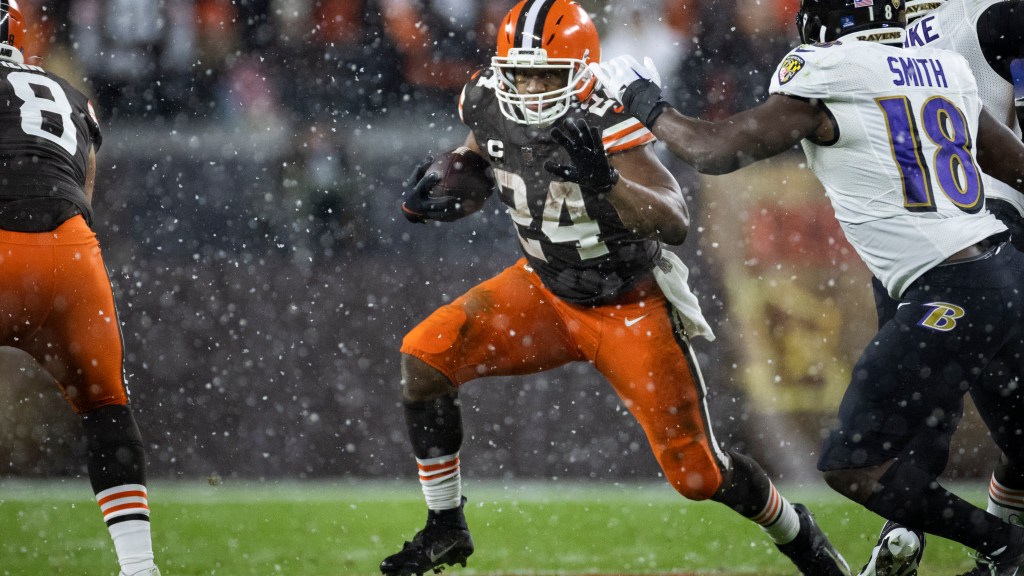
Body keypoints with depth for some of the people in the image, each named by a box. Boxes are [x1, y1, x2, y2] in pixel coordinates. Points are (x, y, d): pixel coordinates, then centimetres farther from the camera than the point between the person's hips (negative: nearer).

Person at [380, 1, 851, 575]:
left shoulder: (605, 124, -30)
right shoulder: (490, 106, -12)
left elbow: (676, 223, -37)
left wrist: (605, 182, -53)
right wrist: (440, 186, -7)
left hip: (631, 307, -5)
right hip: (546, 290, 5)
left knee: (700, 474, -1)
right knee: (424, 360, -15)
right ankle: (446, 529, 2)